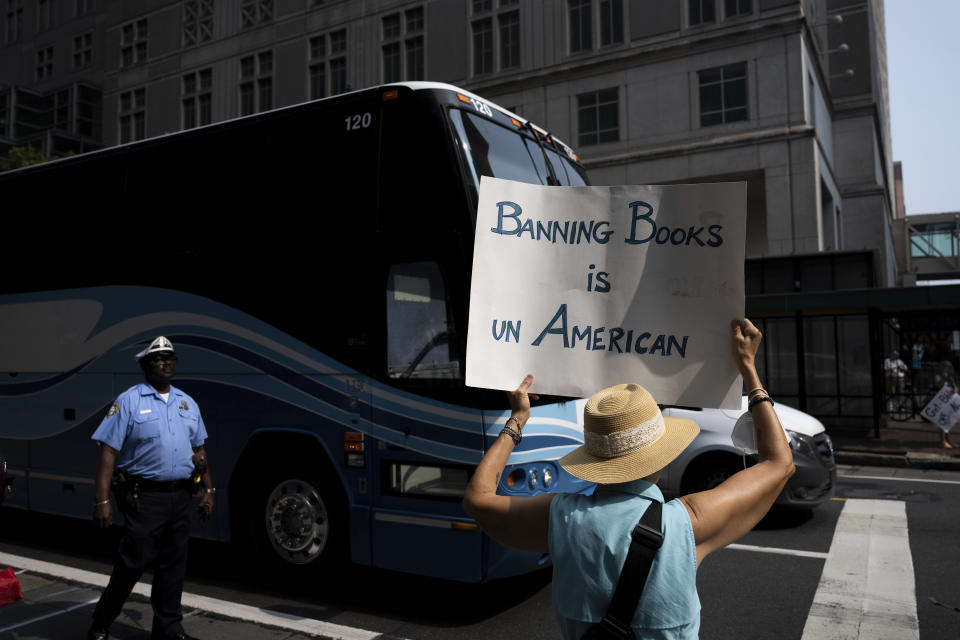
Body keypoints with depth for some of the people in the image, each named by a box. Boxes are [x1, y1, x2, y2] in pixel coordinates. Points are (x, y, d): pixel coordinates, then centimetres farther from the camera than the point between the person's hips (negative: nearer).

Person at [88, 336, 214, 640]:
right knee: (131, 565, 1)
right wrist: (102, 500, -16)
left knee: (173, 568, 11)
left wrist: (208, 490, 12)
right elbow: (108, 452, -9)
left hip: (180, 497, 5)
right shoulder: (128, 401, -5)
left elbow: (198, 450, 17)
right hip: (144, 498, -5)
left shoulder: (187, 403, 12)